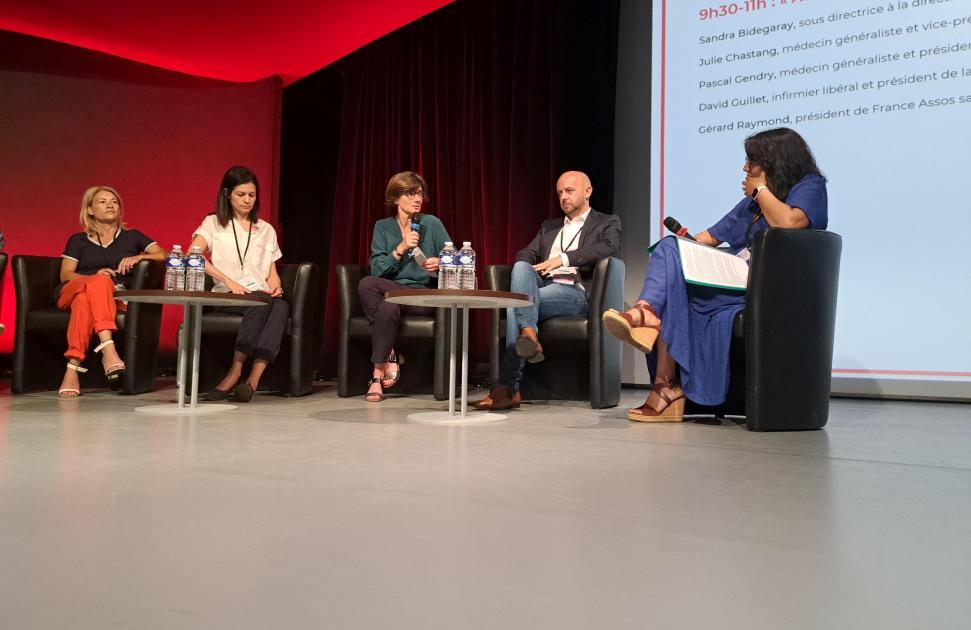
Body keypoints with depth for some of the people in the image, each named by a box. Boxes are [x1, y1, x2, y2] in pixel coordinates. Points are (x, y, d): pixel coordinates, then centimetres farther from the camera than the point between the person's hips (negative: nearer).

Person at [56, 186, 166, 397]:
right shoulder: (78, 240, 24)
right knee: (101, 282, -37)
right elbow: (65, 275, 10)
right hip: (72, 292, 0)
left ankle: (73, 369, -47)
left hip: (116, 297, 0)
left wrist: (139, 257, -9)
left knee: (84, 300, -37)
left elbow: (164, 256, 11)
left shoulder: (132, 236, 24)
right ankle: (108, 349, -52)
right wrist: (96, 277, -10)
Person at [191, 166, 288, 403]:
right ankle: (248, 380, -39)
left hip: (263, 296, 3)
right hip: (226, 296, -3)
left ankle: (253, 379, -43)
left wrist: (276, 287, -3)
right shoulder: (213, 223, 14)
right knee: (261, 302, -38)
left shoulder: (266, 230, 25)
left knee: (281, 307, -35)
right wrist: (228, 280, -16)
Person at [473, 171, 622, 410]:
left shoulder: (607, 223, 15)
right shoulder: (549, 226, 32)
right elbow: (525, 253, 20)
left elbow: (609, 246, -8)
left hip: (575, 291, -4)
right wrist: (525, 272, -5)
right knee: (522, 266, -30)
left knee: (516, 304, -29)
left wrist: (563, 258, -16)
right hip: (540, 285, 5)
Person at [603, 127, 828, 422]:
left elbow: (789, 222, -20)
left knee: (678, 289, -29)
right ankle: (647, 310, -36)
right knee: (669, 248, -16)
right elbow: (711, 237, 25)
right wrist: (684, 246, 4)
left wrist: (761, 189, -3)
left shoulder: (810, 187, 3)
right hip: (733, 282, 8)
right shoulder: (752, 202, 27)